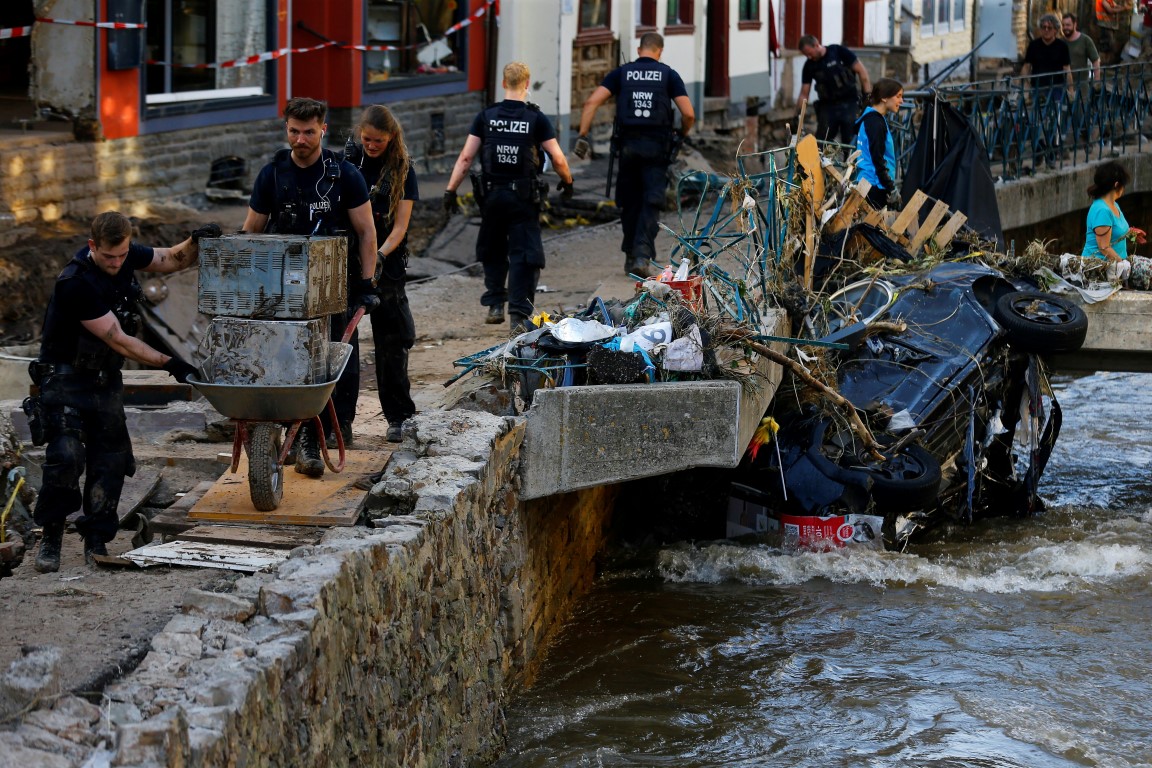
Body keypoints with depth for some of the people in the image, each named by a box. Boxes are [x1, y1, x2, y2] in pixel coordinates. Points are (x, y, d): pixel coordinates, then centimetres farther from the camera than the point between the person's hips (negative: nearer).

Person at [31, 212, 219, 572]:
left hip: (105, 379, 7)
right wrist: (169, 363, -22)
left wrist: (197, 242, -10)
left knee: (109, 460, 2)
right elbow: (118, 340, -23)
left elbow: (173, 259, 11)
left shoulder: (125, 256, -5)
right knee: (66, 455, -18)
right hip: (65, 377, -6)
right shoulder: (76, 284, -26)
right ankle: (51, 539, -4)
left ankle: (96, 542, 11)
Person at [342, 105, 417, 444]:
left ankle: (398, 416, 8)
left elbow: (400, 225, -5)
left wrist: (380, 255, -22)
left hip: (386, 263, -1)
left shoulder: (402, 171, -1)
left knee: (392, 340, 0)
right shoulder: (347, 162, 2)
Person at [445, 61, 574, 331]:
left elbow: (466, 157, -2)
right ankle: (519, 314, -6)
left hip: (491, 195, 2)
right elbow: (558, 159, -5)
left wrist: (450, 190, 2)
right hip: (523, 197, -2)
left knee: (493, 251, 20)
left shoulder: (486, 116, 0)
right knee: (523, 254, 1)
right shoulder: (536, 119, -5)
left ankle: (495, 305, 20)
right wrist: (567, 182, 14)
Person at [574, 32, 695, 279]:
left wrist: (582, 135, -3)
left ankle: (630, 257, 20)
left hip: (628, 145, 2)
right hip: (657, 146, -2)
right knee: (651, 203, -2)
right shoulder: (669, 75, 4)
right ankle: (643, 256, -16)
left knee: (629, 202, 14)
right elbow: (688, 113, -3)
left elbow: (591, 102, -4)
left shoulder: (621, 73, 7)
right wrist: (682, 135, 16)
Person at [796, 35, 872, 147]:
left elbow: (862, 71, -4)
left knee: (851, 142, -5)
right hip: (827, 106, 3)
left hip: (849, 104, -3)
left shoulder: (838, 52, -7)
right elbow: (804, 94, 6)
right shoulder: (809, 66, 3)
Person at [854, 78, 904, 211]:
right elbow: (877, 159, -17)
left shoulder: (869, 119, 17)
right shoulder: (875, 122, -13)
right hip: (875, 188, -10)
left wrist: (891, 187, 24)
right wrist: (892, 189, -15)